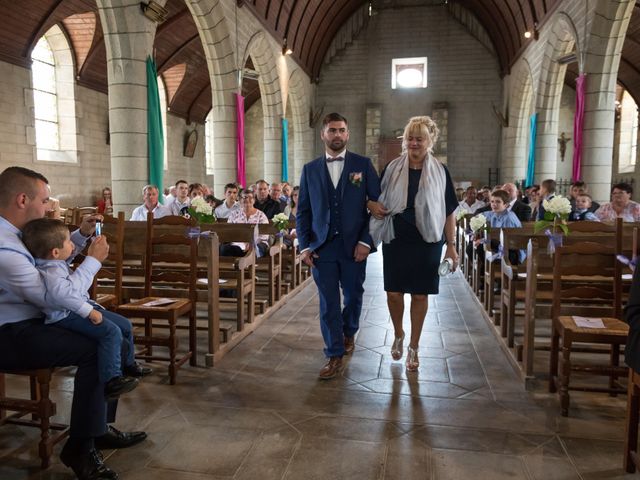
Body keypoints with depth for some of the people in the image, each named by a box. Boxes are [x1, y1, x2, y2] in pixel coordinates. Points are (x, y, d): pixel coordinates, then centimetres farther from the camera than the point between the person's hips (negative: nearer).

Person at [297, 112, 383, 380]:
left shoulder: (363, 165, 2)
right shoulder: (310, 169, 7)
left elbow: (377, 204, -1)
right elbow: (303, 211, 8)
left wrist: (366, 241, -9)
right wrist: (304, 246, -1)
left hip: (354, 246, 0)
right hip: (321, 247, 1)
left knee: (353, 296, 14)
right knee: (328, 303, 4)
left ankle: (349, 333, 43)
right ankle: (335, 355, 18)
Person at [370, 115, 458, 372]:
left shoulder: (440, 172, 0)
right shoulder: (392, 168, 1)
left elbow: (449, 212, 1)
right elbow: (377, 203, 8)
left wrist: (451, 246, -3)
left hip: (427, 243, 0)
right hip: (396, 240, 1)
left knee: (420, 294, 7)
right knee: (394, 292, 4)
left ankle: (413, 348, 25)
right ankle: (398, 335, 33)